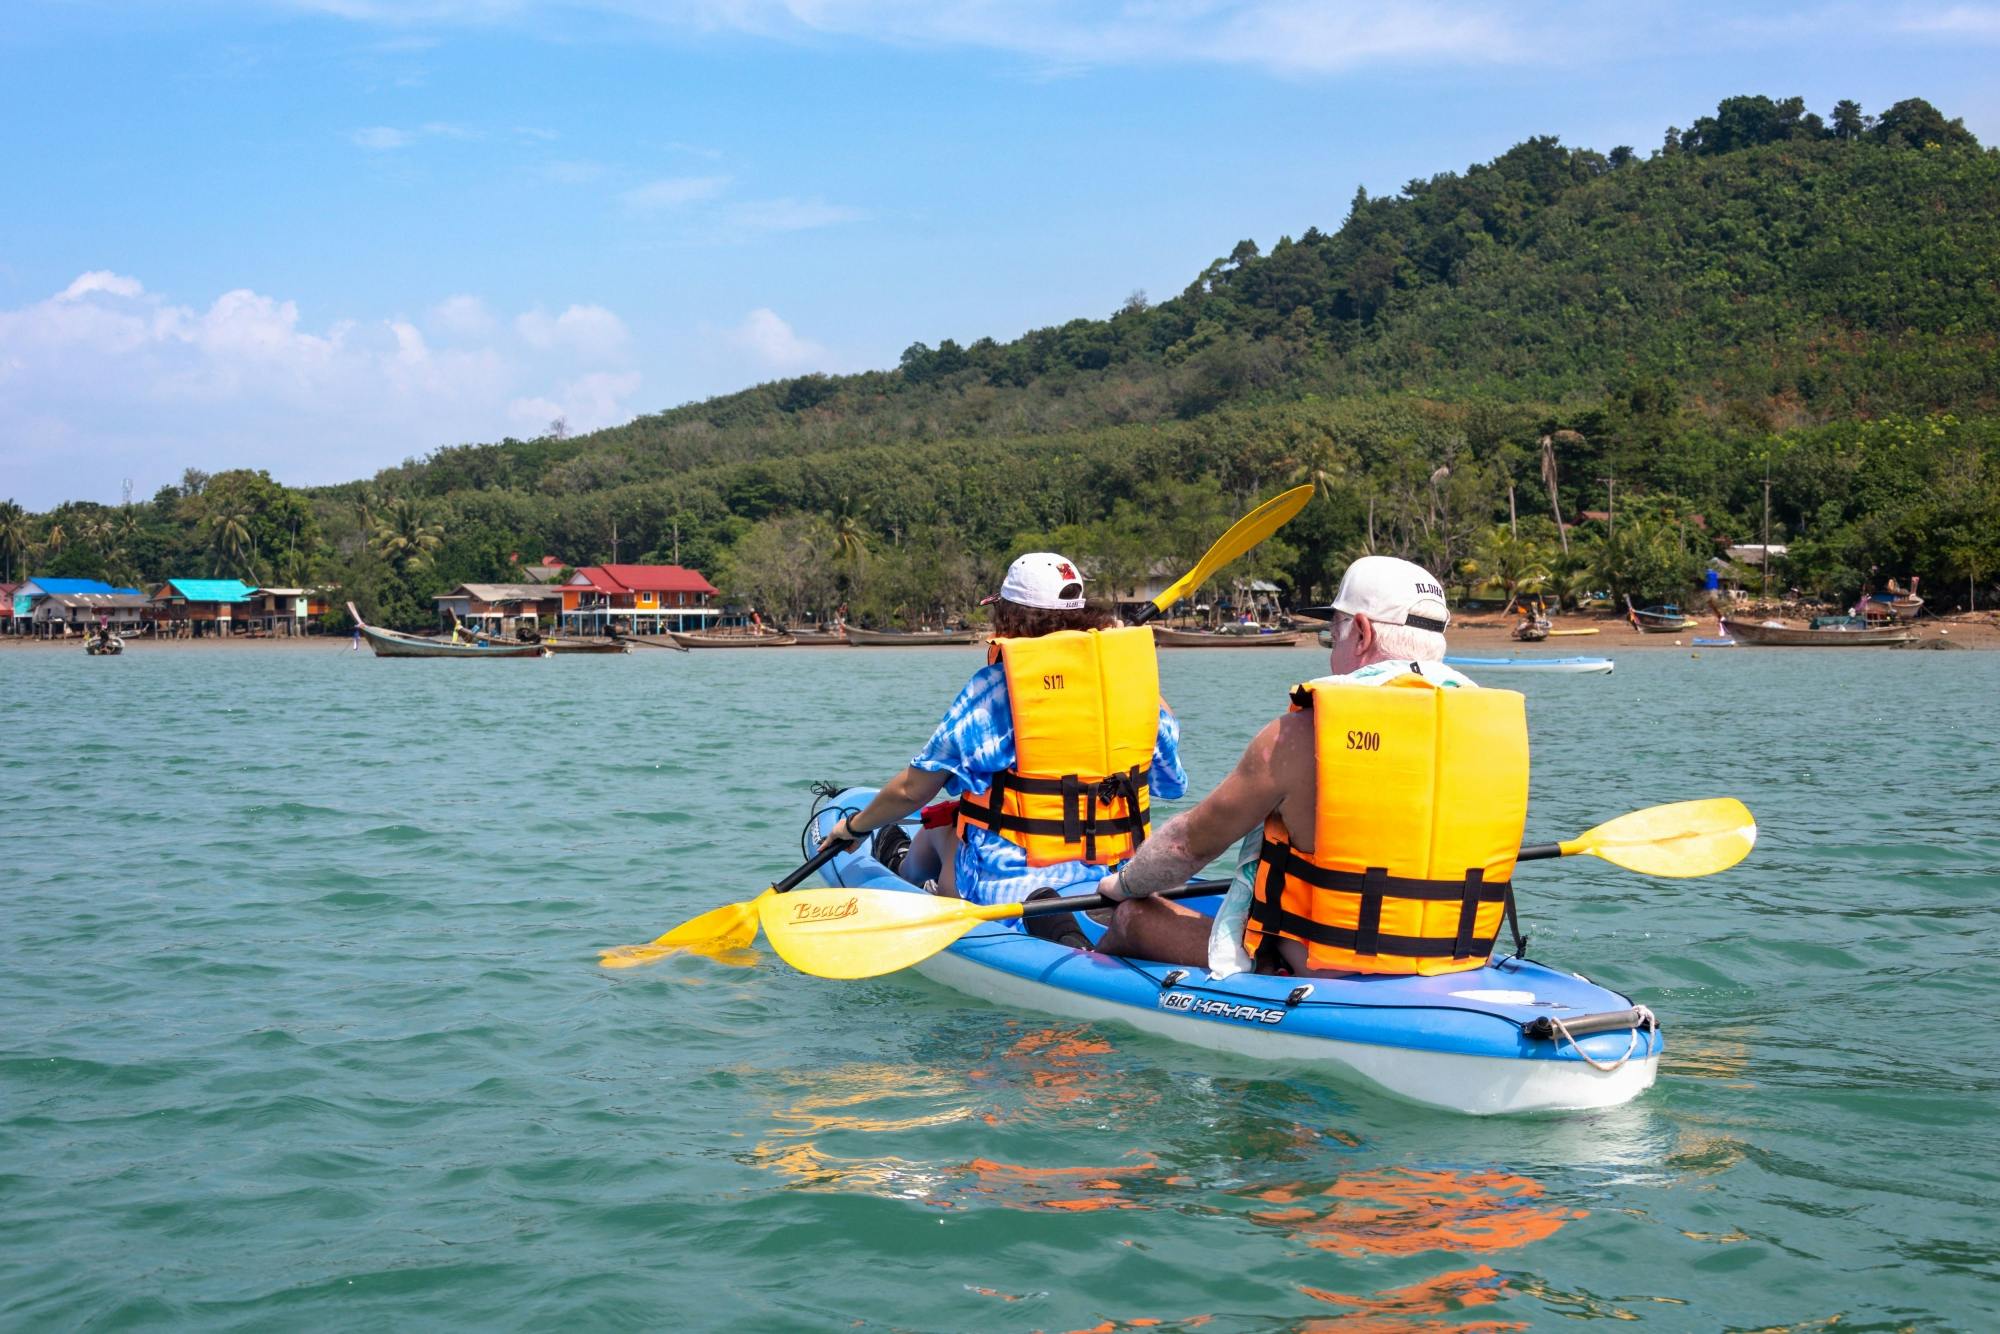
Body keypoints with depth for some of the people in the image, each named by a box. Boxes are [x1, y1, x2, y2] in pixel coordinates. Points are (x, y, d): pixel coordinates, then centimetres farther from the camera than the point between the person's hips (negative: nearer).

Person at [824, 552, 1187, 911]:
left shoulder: (993, 685, -9)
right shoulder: (1126, 673, -1)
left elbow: (912, 790, -2)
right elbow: (1171, 781, 15)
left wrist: (855, 825, 19)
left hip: (1010, 891, -4)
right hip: (1120, 881, 4)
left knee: (940, 827, 25)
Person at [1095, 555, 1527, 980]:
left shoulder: (1302, 735, -14)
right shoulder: (1497, 725, 0)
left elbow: (1190, 841, -1)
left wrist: (1125, 883, 21)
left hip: (1316, 973, -6)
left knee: (1132, 916, 15)